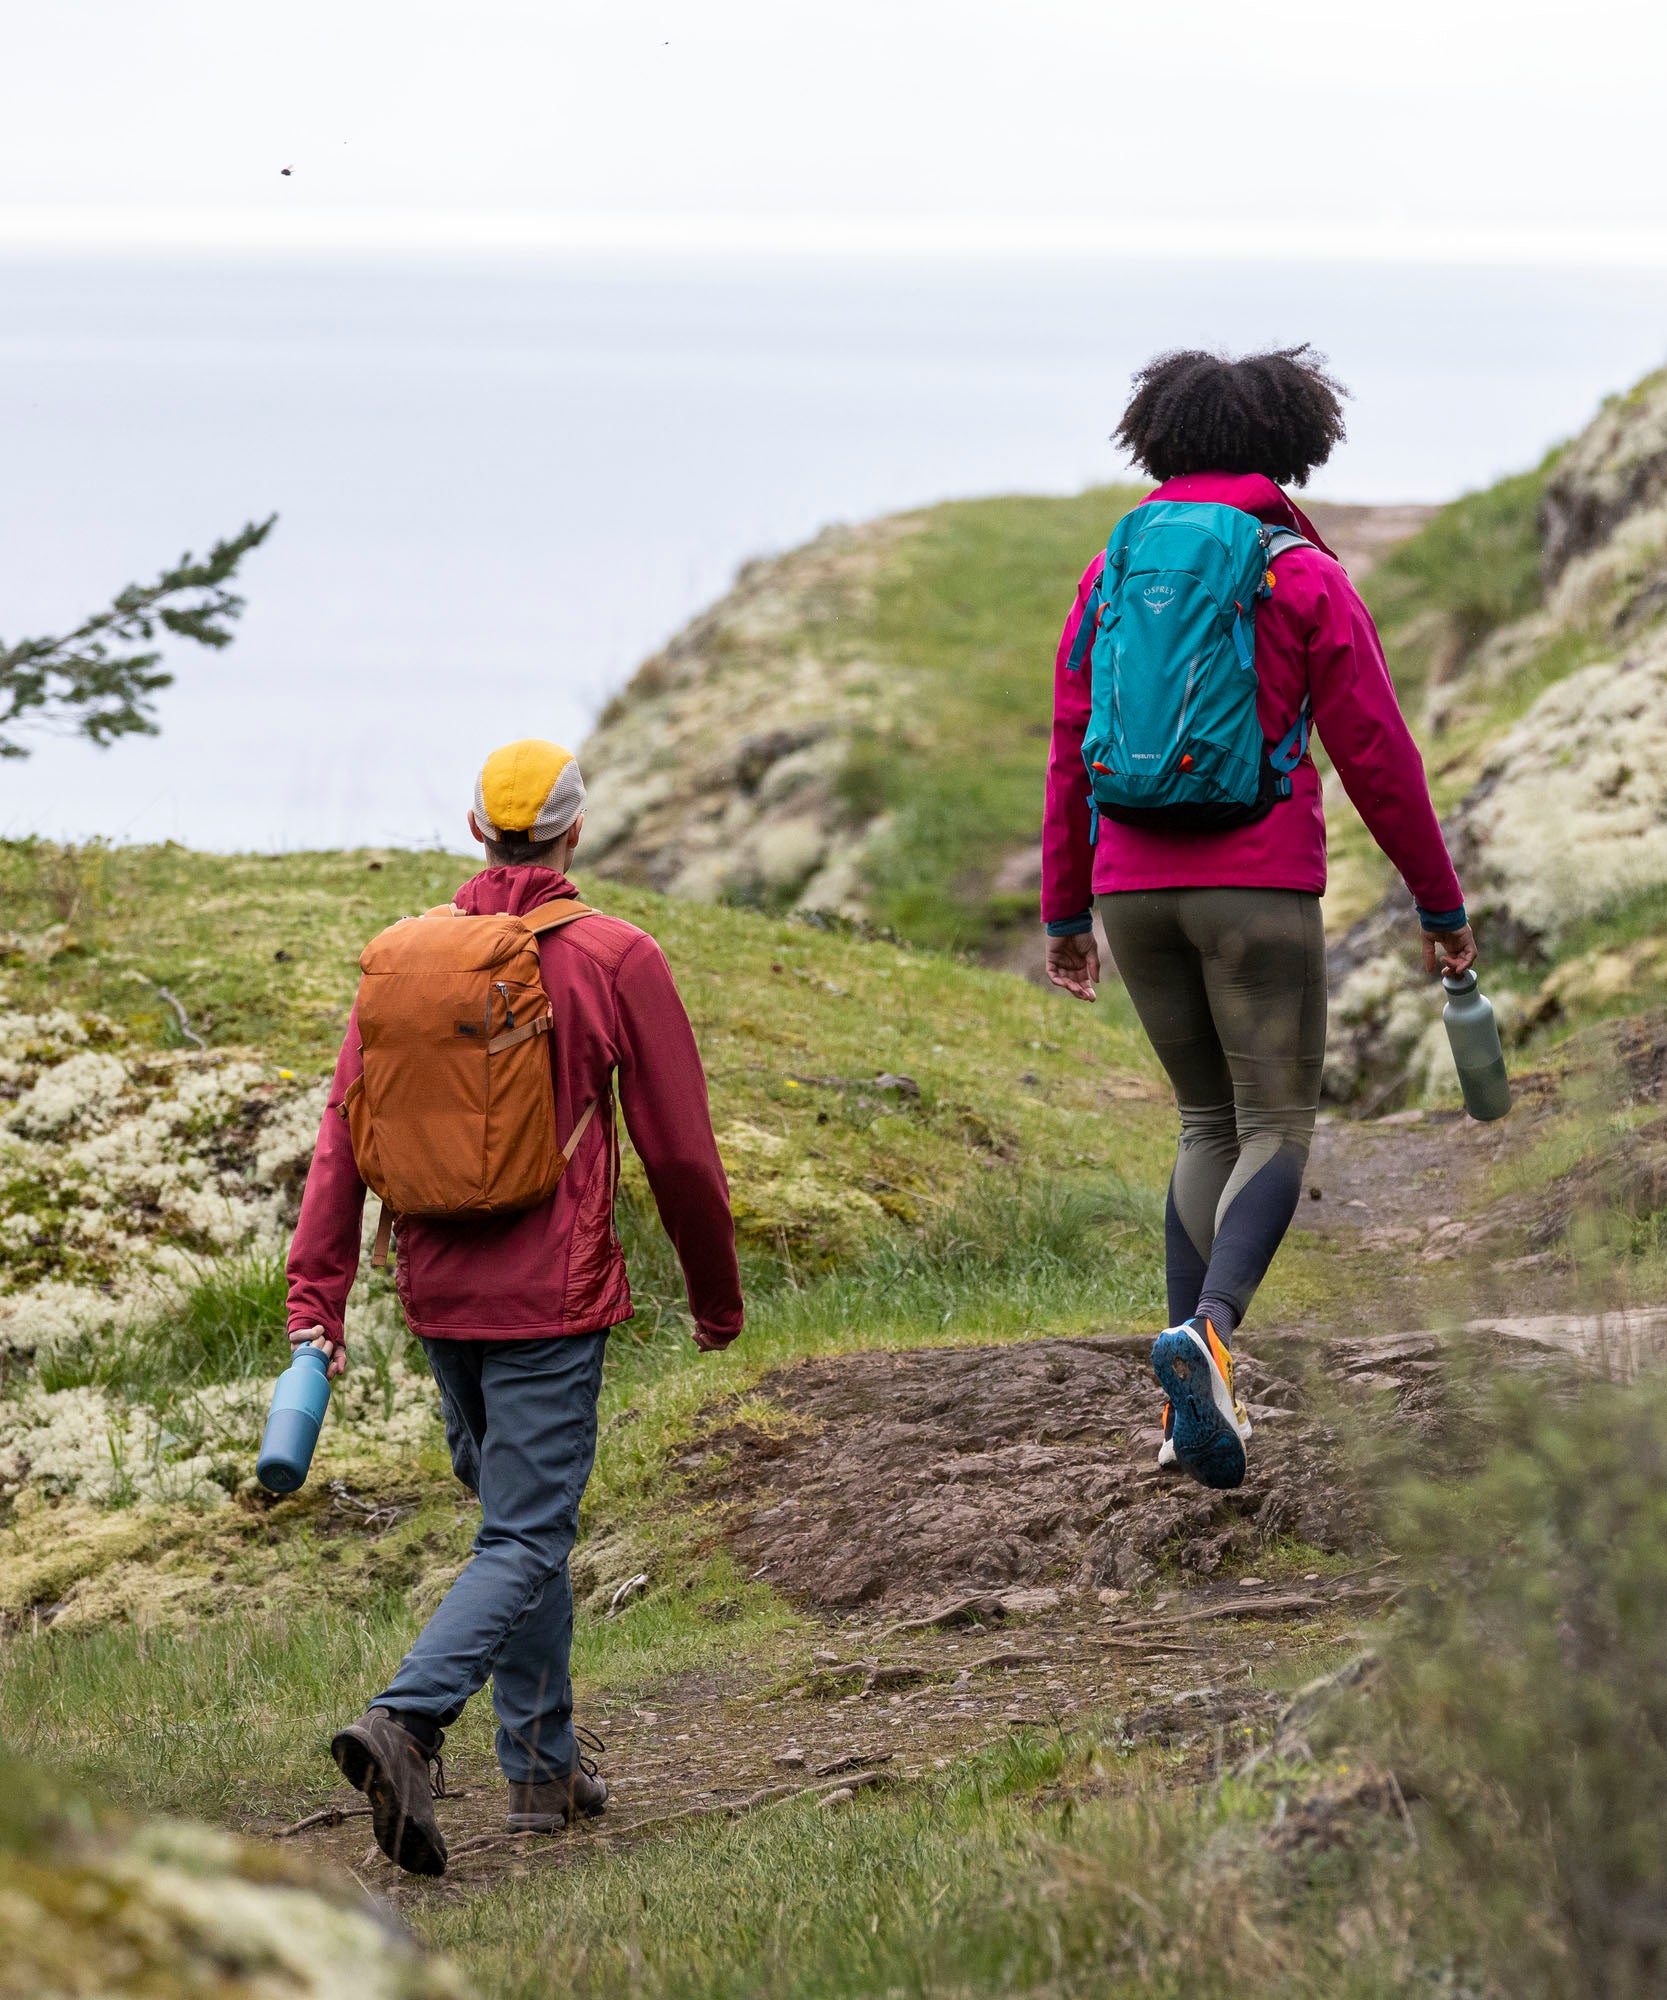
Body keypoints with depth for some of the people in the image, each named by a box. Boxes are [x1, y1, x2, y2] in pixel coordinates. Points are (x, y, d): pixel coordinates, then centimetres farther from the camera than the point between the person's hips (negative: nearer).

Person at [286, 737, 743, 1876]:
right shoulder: (617, 960, -7)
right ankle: (405, 1722, -28)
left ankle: (546, 1767, 23)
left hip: (440, 1295, 5)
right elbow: (680, 1149, -4)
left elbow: (345, 1138, -1)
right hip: (552, 1300, -5)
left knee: (519, 1514, 20)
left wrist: (317, 1298, -2)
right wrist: (718, 1298, 9)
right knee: (526, 1544, -6)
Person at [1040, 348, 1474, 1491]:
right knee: (1278, 1130, 2)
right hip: (1260, 883, -4)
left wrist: (1066, 913, 19)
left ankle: (1196, 1406, 9)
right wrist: (1442, 903, 5)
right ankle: (1207, 1334, -26)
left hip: (1133, 884, 5)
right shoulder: (1306, 579, -5)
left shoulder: (1113, 572, 8)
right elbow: (1376, 755, -5)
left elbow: (1070, 754, 10)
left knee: (1210, 1121, 18)